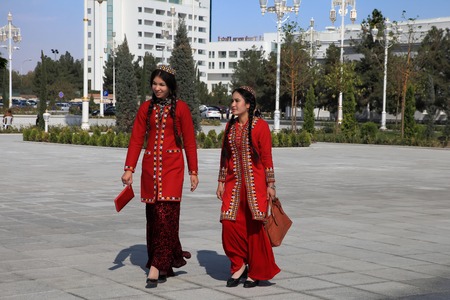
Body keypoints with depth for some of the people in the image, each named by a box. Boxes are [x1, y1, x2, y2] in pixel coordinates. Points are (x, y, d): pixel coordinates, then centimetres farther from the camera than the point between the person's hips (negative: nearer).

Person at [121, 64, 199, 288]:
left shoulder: (180, 108, 0)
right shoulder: (146, 108, 9)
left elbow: (189, 142, 2)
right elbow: (136, 139, 6)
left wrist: (193, 171, 1)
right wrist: (129, 168, -2)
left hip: (172, 165, -4)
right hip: (150, 164, 4)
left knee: (166, 213, -12)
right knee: (153, 214, 5)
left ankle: (157, 265, -10)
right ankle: (170, 260, 18)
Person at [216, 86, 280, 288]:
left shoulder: (260, 126, -7)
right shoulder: (230, 126, 10)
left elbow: (267, 157, -7)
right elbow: (225, 155, 13)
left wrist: (270, 184, -8)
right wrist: (221, 182, 11)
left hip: (255, 183, -5)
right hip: (234, 183, 5)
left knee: (254, 227, 0)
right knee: (229, 223, -3)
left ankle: (256, 272, 13)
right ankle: (239, 265, 15)